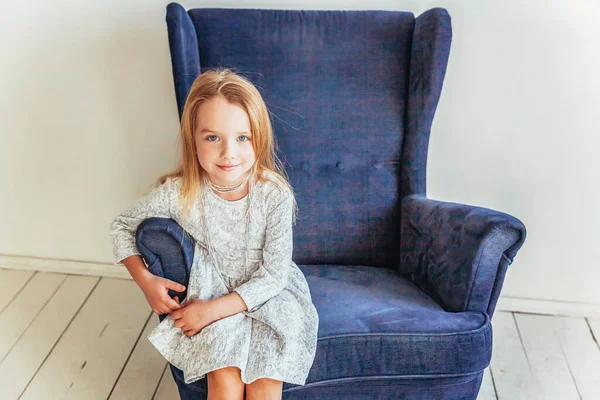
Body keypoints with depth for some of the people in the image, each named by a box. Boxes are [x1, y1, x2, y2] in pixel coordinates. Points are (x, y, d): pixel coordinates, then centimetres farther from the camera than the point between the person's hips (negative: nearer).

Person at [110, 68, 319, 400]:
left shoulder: (275, 194, -22)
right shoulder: (177, 193, -19)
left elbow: (273, 274, -17)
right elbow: (121, 226, -1)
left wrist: (213, 309, -23)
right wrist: (146, 280, -14)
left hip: (264, 295, 0)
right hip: (208, 292, 0)